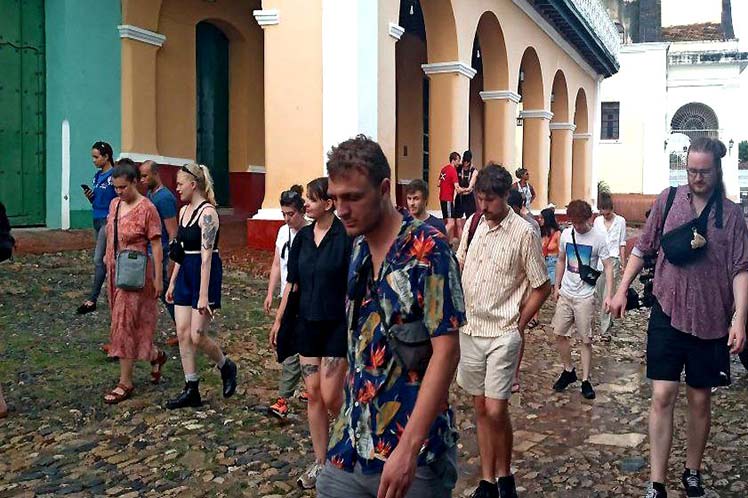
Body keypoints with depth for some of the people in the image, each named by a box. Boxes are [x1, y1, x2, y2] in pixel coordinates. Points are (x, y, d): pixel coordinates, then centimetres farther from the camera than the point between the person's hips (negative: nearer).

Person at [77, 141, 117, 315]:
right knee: (107, 259, 12)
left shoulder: (114, 176, -12)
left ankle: (92, 300, -5)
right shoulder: (97, 176, 13)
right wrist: (90, 197, 0)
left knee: (99, 260, -8)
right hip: (97, 220, 9)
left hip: (109, 220, -9)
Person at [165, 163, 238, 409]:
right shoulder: (184, 211, 11)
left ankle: (226, 367, 22)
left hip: (205, 275, -8)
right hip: (185, 274, 9)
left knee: (197, 336, -5)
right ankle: (191, 391, 13)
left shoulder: (207, 213, -16)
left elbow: (206, 256, -21)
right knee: (182, 334, 5)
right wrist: (172, 282, 17)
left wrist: (204, 296, -23)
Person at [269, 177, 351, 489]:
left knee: (330, 396, -5)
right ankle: (320, 462, 20)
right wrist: (279, 320, 13)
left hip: (337, 324, -5)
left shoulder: (346, 237, -12)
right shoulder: (303, 237, 5)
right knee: (313, 394, 8)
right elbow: (292, 282, 12)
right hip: (307, 323, 6)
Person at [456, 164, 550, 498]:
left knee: (495, 410, -8)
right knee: (480, 408, 11)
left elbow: (541, 288, -5)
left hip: (503, 334, -5)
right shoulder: (473, 224, 4)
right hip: (470, 330, 5)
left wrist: (517, 326, -5)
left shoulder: (523, 234, -12)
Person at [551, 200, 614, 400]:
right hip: (565, 293, 5)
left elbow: (608, 267, -10)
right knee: (560, 333, 9)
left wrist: (609, 295, -17)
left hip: (585, 296, -5)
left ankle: (586, 380, 12)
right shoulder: (566, 234, 2)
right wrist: (557, 286, 15)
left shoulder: (598, 237, -12)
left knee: (586, 339, 2)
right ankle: (568, 371, 28)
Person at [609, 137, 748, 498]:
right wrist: (622, 290, 5)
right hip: (668, 313, 0)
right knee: (662, 395, -5)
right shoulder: (668, 200, 2)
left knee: (700, 399, 10)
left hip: (710, 319, 0)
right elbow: (643, 248, 9)